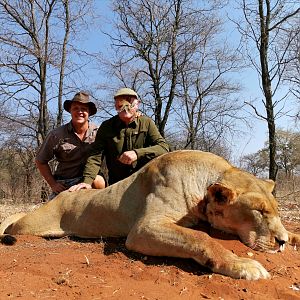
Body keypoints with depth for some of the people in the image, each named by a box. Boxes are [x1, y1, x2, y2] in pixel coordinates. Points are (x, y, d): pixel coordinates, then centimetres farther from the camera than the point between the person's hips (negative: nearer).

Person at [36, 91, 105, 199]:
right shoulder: (56, 135, -1)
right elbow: (40, 161, 9)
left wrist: (88, 180, -7)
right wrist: (53, 184, 1)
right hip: (63, 186, 2)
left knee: (98, 181, -32)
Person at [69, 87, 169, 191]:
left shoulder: (147, 123, 0)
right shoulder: (106, 126, 0)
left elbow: (164, 147, -11)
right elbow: (95, 156, -8)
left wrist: (137, 153, -26)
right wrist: (87, 181, -24)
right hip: (116, 185, 0)